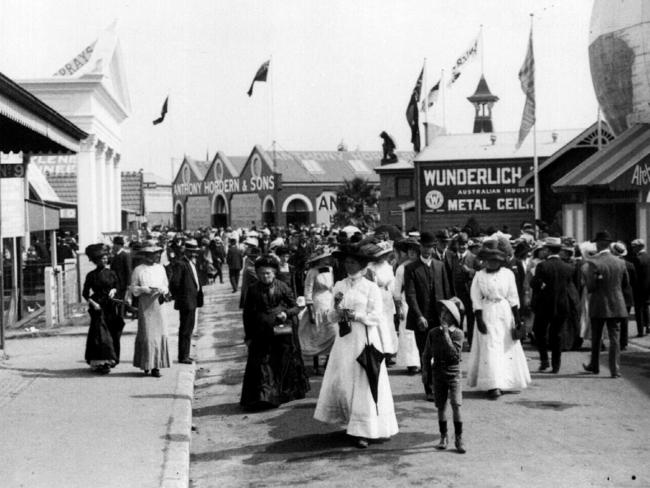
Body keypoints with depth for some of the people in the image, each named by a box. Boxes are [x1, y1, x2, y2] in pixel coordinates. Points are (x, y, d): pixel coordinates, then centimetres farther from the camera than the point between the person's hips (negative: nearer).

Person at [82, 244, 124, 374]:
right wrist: (92, 303, -13)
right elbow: (85, 293, 0)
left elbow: (118, 287, 15)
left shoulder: (111, 273, 8)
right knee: (100, 333, -11)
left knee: (113, 334, 3)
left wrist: (113, 290, -7)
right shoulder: (91, 275, -2)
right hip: (98, 307, -4)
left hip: (111, 307, 4)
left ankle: (110, 360, 13)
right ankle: (100, 362, -11)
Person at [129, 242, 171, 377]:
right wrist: (146, 289, -14)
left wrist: (163, 291, -4)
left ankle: (156, 366, 3)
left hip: (158, 304, 4)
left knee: (161, 334, -3)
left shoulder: (160, 268, 12)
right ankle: (146, 364, 5)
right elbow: (133, 288, 1)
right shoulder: (138, 270, 0)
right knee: (147, 334, -5)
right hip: (144, 305, -4)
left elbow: (165, 285, 17)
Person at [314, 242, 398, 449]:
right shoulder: (339, 286, 9)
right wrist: (336, 307, -12)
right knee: (340, 382, 4)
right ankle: (350, 422, 22)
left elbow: (376, 317, -6)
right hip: (344, 340, 4)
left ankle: (363, 431, 1)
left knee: (363, 384, -3)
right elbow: (331, 317, 8)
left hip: (364, 340, -4)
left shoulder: (371, 288, -1)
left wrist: (355, 316, -15)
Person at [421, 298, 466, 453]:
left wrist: (446, 334, -22)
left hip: (453, 373, -3)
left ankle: (459, 438, -1)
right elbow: (427, 354, 10)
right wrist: (426, 371, 12)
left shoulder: (458, 334, -9)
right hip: (438, 373, 3)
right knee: (441, 407, 8)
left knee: (456, 405, -10)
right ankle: (443, 437, 21)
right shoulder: (433, 333, 0)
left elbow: (454, 354, -22)